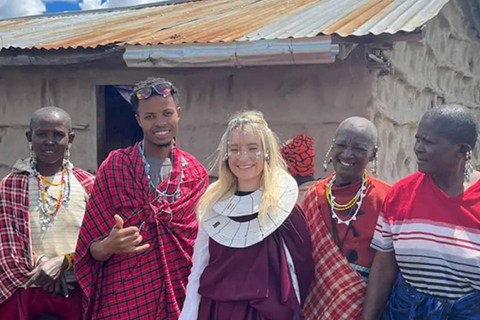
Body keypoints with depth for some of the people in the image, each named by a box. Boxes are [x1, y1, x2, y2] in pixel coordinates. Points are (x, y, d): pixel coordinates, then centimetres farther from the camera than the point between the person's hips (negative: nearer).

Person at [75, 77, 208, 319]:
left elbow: (201, 243, 9)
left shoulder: (197, 173, 2)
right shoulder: (114, 167, -5)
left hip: (181, 298, 2)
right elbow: (93, 249, -4)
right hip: (124, 300, -2)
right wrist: (109, 246, -25)